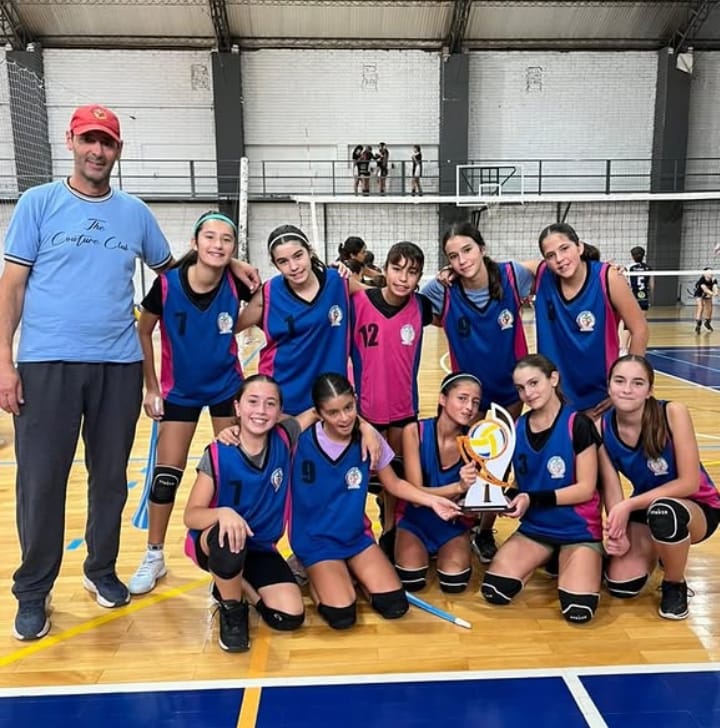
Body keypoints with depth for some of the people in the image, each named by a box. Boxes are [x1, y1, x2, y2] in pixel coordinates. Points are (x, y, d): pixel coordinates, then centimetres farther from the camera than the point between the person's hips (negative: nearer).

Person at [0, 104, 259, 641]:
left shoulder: (136, 212, 10)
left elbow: (170, 268, 21)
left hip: (119, 364, 3)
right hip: (47, 362, -2)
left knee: (111, 476, 12)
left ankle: (102, 570, 31)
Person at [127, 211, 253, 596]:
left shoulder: (236, 285, -17)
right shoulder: (167, 283, -20)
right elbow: (143, 333, -6)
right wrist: (151, 387, -5)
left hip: (227, 386, 1)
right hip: (179, 390, 0)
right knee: (166, 473, 3)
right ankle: (154, 556, 21)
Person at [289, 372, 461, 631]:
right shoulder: (300, 441, -18)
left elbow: (394, 484, 2)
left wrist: (432, 500, -8)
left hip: (356, 534, 3)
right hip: (315, 540, -3)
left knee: (394, 606, -10)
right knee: (342, 616, -19)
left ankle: (352, 573, 19)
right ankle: (315, 576, 13)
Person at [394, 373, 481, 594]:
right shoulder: (414, 431, -21)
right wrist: (459, 487, -42)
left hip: (453, 522, 1)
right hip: (416, 518, -1)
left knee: (454, 582, -17)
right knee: (411, 581, -18)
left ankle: (441, 552, 16)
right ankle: (423, 551, 16)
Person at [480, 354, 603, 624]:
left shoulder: (577, 424, -12)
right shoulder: (516, 429, 2)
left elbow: (586, 489, -14)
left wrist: (533, 499, -24)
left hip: (578, 529, -4)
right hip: (534, 528, 4)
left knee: (578, 610, -24)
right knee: (494, 591, -15)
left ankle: (566, 564, 10)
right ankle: (545, 559, 14)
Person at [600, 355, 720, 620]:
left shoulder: (673, 413, -25)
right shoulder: (602, 427, -14)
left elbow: (689, 482, -25)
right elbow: (611, 488, -11)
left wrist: (629, 504, -30)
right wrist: (618, 533, -26)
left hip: (698, 508, -4)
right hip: (644, 509, 4)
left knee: (664, 511, -40)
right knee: (620, 585, -15)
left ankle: (675, 586, -8)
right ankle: (657, 551, 21)